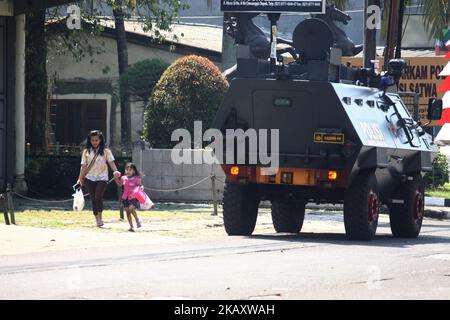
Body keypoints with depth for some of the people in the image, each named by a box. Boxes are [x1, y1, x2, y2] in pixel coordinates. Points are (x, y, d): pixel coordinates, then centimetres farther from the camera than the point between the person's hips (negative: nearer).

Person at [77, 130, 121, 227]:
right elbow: (83, 166, 8)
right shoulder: (86, 152, 8)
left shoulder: (105, 151, 3)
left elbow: (111, 162, -6)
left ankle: (100, 217, -9)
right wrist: (80, 178, 3)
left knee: (98, 196, -20)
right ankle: (97, 219, 13)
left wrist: (115, 171, -24)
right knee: (93, 198, 4)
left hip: (102, 178, -3)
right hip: (89, 178, 3)